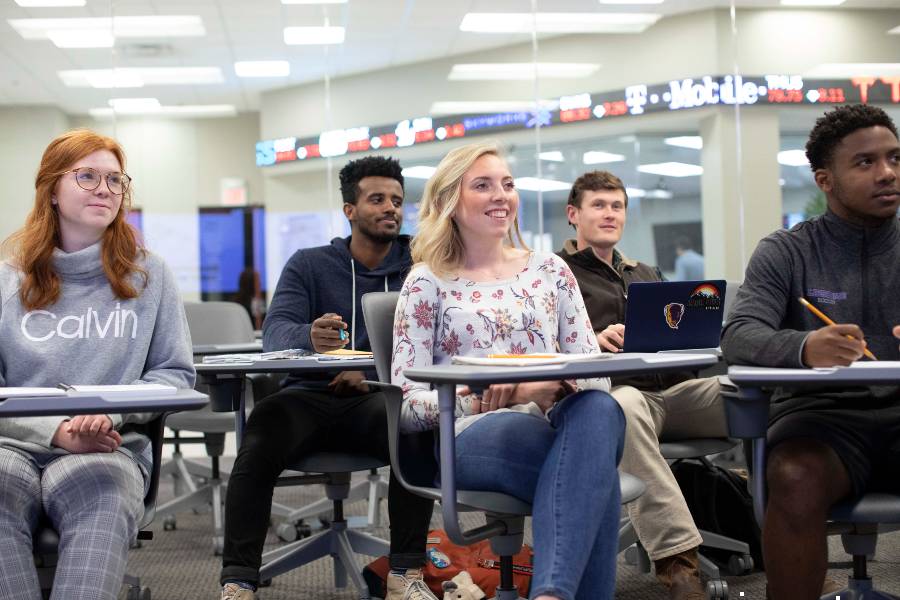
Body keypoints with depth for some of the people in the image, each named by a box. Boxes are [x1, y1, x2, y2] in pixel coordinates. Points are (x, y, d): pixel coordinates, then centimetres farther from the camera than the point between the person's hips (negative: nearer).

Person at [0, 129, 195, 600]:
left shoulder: (148, 274, 10)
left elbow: (176, 373, 10)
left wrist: (112, 412, -9)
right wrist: (57, 430, -13)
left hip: (109, 447, 0)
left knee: (102, 497, -38)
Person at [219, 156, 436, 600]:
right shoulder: (309, 265, 10)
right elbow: (275, 330, -5)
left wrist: (375, 372, -20)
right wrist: (311, 337, -30)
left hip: (379, 397, 0)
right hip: (310, 395, 1)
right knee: (264, 429, -32)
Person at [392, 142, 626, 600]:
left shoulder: (549, 270, 19)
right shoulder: (428, 281, 9)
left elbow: (596, 371, 11)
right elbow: (406, 405, 2)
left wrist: (536, 386, -13)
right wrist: (473, 398, -20)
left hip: (557, 423, 4)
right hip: (474, 437, -3)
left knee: (599, 409, -38)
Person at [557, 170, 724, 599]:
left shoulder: (646, 275, 32)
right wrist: (594, 340, -19)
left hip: (673, 389, 5)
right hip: (610, 393, -5)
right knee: (625, 404, -43)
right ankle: (677, 560, -46)